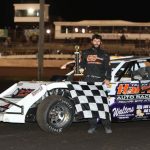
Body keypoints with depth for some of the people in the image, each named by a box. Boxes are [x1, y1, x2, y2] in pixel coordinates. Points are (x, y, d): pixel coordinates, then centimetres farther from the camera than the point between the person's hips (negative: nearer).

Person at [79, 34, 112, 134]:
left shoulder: (104, 54, 13)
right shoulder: (86, 53, 16)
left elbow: (108, 68, 8)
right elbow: (82, 63, 23)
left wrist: (107, 79, -5)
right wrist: (81, 68, 1)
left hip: (100, 81, -2)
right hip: (88, 81, 2)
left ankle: (107, 125, -8)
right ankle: (93, 125, 1)